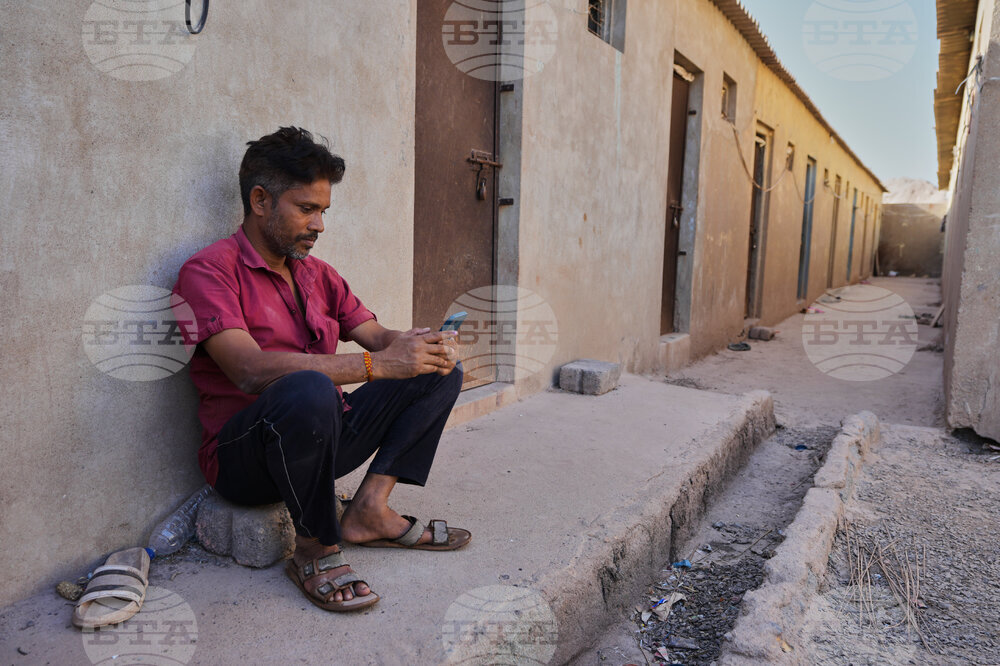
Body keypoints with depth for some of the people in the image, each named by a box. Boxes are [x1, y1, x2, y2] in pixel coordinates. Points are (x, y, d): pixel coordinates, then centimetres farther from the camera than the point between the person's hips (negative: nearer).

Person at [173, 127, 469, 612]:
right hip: (242, 457, -7)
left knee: (441, 369, 2)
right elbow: (250, 369, -26)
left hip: (323, 438, 8)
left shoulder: (318, 275, 14)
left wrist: (424, 345, -17)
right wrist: (377, 363, -31)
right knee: (308, 390, -40)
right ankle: (316, 548, -16)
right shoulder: (210, 271, -10)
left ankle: (370, 507, -11)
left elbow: (378, 336, 8)